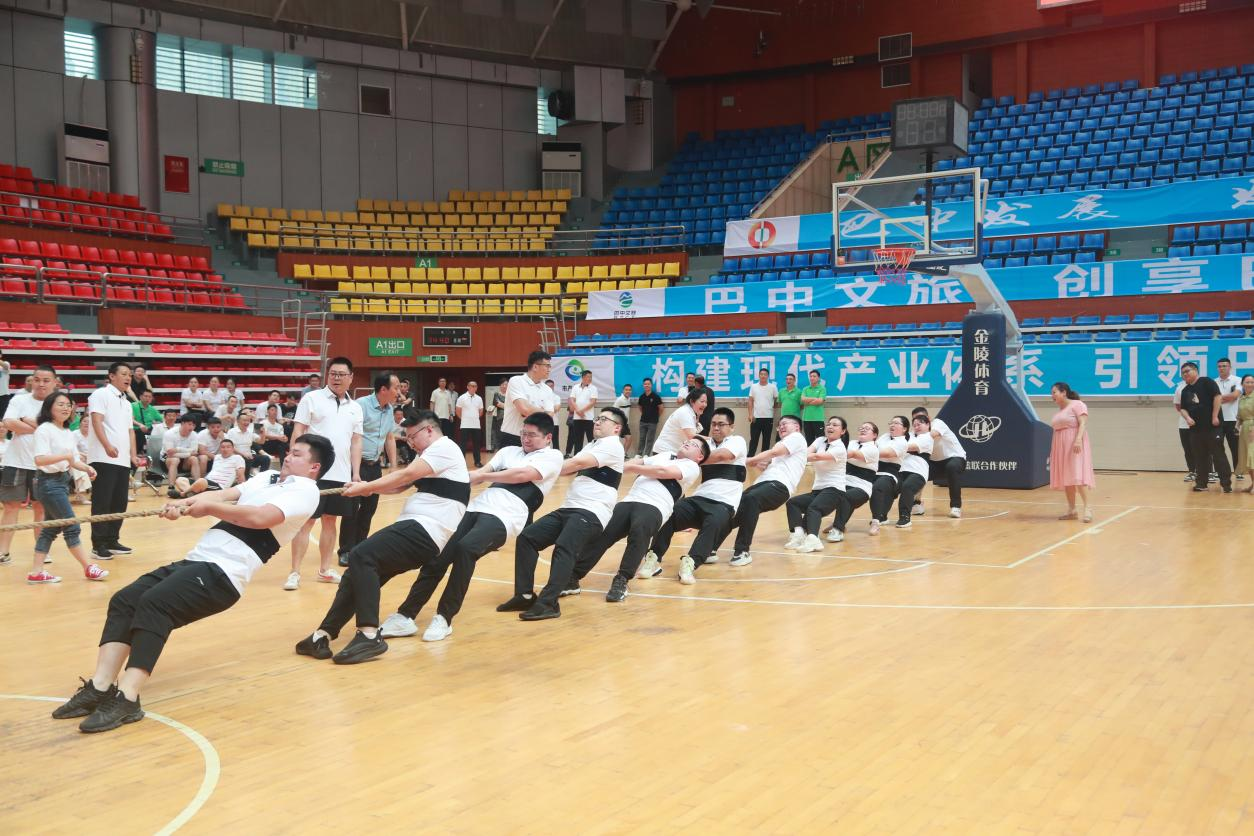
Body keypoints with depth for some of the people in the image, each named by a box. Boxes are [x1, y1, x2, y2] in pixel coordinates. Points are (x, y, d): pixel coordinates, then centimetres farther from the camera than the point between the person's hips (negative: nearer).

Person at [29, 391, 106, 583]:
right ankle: (89, 568, 2)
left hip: (63, 481, 9)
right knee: (72, 526, -5)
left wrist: (87, 468, -4)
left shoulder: (69, 433, 12)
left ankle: (36, 572, 15)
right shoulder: (44, 430, -14)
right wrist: (65, 456, -31)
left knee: (51, 528, 10)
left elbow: (74, 460, 14)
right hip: (49, 482, -9)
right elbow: (39, 459, -24)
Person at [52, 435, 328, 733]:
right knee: (123, 601, -7)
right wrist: (184, 504, -7)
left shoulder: (305, 490, -1)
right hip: (196, 559, 9)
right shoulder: (266, 477, 25)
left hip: (224, 574, -9)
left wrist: (207, 507, -9)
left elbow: (259, 517, -17)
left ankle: (126, 699, -32)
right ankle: (100, 688, -14)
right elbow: (224, 495, 12)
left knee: (154, 603, -28)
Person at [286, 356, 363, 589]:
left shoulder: (355, 408, 11)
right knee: (306, 521, -3)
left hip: (342, 475, 4)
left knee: (331, 520, 11)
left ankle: (324, 570, 20)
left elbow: (356, 442, 12)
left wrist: (356, 473, 5)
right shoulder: (312, 399, -1)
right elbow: (298, 433, -3)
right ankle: (295, 572, 3)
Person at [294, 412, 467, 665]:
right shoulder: (432, 454, 27)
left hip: (424, 531, -11)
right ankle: (324, 635, -3)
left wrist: (365, 488, -8)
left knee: (361, 556, -25)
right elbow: (401, 484, 18)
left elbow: (406, 475, -14)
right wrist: (367, 487, 2)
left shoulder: (444, 447, -5)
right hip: (417, 531, 11)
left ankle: (369, 636, -31)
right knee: (359, 572, 3)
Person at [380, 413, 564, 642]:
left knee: (465, 548, -32)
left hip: (505, 515, -6)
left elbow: (522, 475, -5)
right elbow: (480, 473, 17)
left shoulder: (552, 456, 10)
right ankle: (405, 616, -5)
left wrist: (484, 476, 3)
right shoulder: (508, 451, 28)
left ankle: (444, 619, -22)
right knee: (438, 554, -11)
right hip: (478, 506, 6)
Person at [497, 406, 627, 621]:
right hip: (569, 508, 9)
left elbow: (577, 463, -15)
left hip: (592, 512, -9)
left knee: (563, 547, -32)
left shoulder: (612, 445, -3)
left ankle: (548, 603, -38)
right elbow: (569, 468, 16)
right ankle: (525, 595, -7)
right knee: (526, 538, -5)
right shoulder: (591, 445, 27)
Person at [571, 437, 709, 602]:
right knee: (601, 533, -14)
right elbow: (634, 464, 28)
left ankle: (621, 581, -32)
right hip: (629, 501, 6)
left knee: (639, 531, -36)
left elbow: (663, 472, -5)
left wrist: (631, 467, -6)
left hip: (654, 507, -5)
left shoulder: (691, 466, 10)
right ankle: (573, 577, -14)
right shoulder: (664, 456, 31)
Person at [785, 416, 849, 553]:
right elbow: (807, 452, -8)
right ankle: (798, 534, -35)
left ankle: (812, 538, -57)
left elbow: (817, 457, -24)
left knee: (813, 508, -34)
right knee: (792, 503, -14)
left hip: (834, 490, -7)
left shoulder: (839, 448, -8)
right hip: (817, 490, 7)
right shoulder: (820, 441, 12)